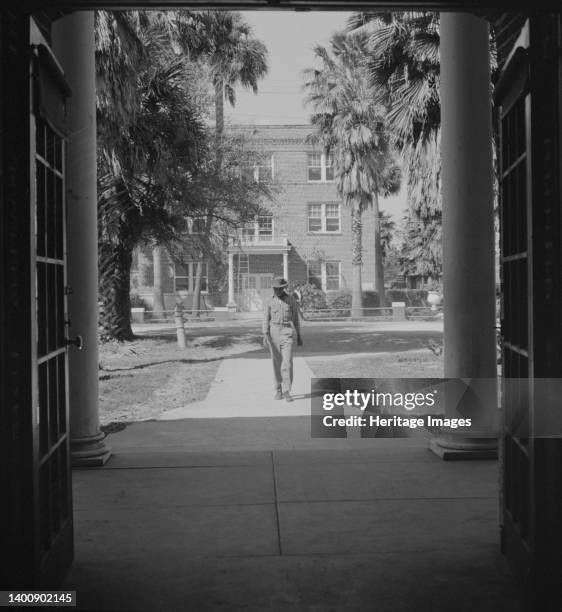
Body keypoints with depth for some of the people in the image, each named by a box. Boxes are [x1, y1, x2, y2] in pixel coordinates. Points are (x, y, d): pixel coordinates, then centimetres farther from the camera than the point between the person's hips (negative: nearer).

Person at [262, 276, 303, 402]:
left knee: (287, 362, -11)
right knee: (277, 362, 7)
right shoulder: (269, 302, 3)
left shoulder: (291, 300, 3)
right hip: (274, 333, 1)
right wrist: (265, 336, -12)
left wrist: (299, 336, 9)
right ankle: (278, 390, 20)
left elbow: (295, 318, 8)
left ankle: (286, 391, -7)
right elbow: (266, 320, -1)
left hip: (288, 333, -1)